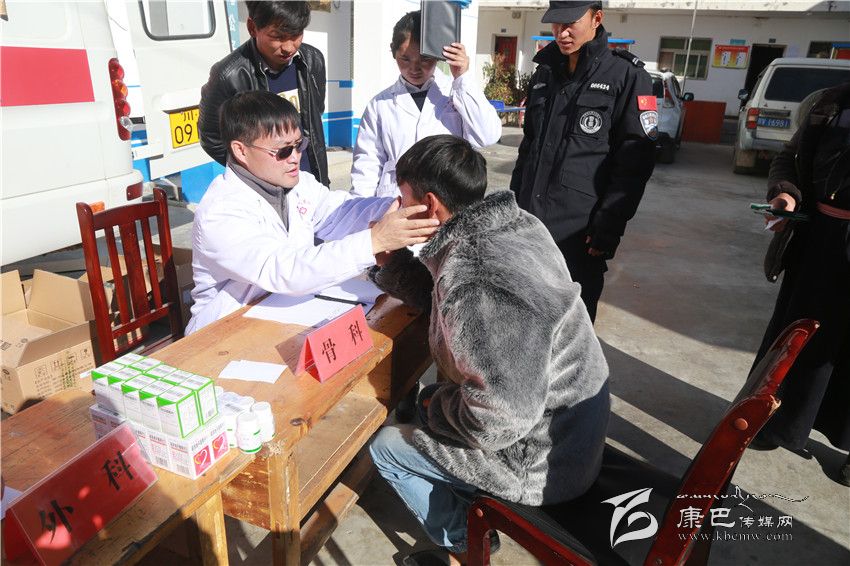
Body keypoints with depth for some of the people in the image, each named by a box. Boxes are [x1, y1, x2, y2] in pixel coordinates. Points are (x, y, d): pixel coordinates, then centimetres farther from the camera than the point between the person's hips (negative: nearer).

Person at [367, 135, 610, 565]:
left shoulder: (478, 287, -34)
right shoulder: (511, 222, -5)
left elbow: (496, 421, -30)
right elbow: (439, 294, 9)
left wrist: (435, 407, -12)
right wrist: (387, 258, 1)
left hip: (543, 461, -8)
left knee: (385, 447, 6)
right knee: (432, 397, 25)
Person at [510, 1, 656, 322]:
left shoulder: (627, 76, -4)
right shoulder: (545, 73, 13)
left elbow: (635, 161, -9)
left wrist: (608, 227, -15)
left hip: (579, 232, -5)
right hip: (528, 224, 5)